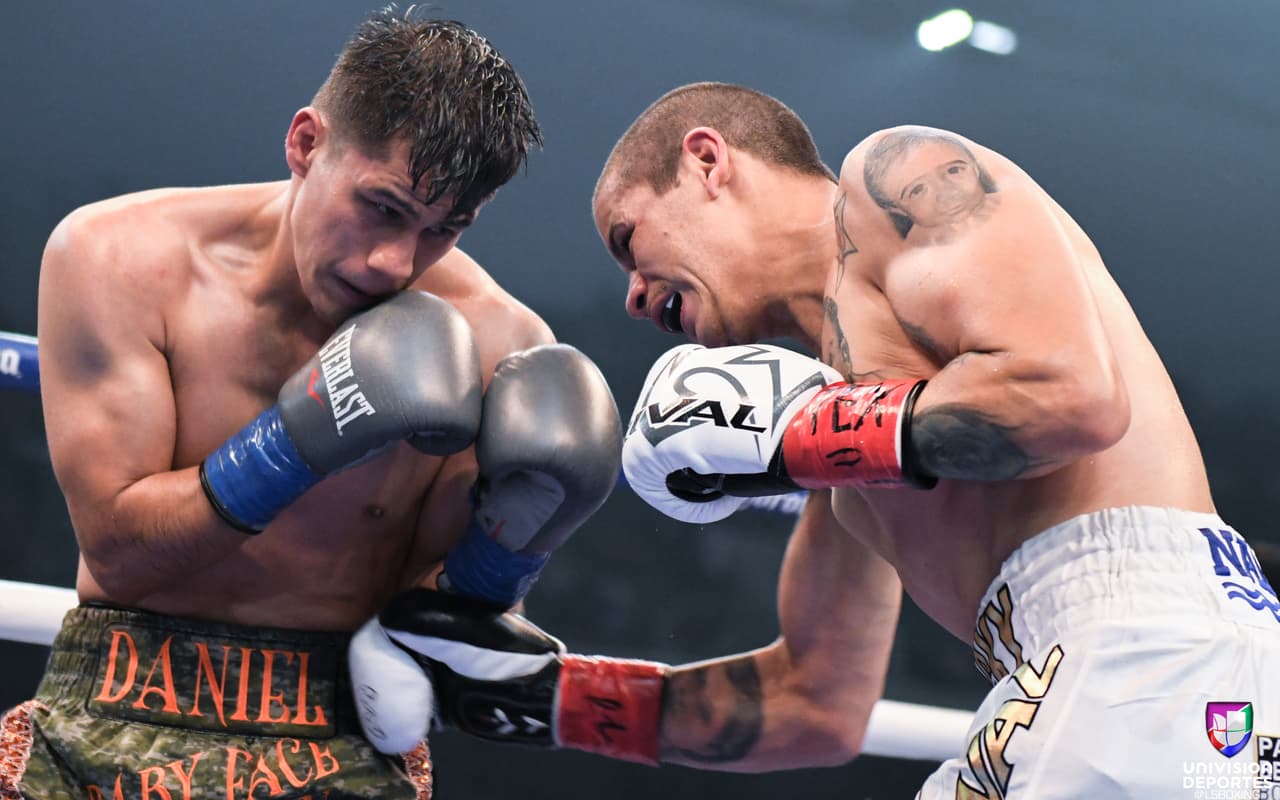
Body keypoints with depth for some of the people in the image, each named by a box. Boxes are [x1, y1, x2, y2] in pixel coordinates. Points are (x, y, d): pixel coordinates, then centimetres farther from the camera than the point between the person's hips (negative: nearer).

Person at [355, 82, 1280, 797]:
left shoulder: (901, 178, 2)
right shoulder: (841, 383, 24)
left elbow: (1071, 393, -17)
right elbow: (815, 705, 26)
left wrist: (789, 434, -7)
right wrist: (551, 693, 26)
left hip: (1149, 629, -9)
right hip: (1059, 680, 9)